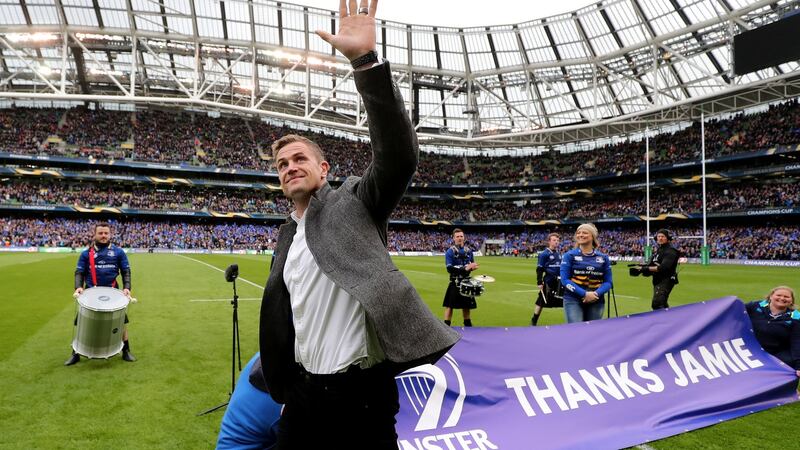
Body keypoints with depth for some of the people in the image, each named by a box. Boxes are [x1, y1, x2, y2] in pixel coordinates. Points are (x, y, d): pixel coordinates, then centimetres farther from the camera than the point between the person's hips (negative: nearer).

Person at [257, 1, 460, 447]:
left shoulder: (352, 203, -3)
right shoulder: (287, 235, 16)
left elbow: (398, 156, -21)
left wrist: (366, 60, -28)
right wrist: (273, 371, 23)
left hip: (361, 392, -6)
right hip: (303, 393, 7)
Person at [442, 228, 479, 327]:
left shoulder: (469, 251, 7)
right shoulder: (450, 252, -8)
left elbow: (472, 265, 16)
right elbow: (449, 268, -17)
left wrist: (472, 267, -9)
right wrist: (465, 269, -23)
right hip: (455, 283, -4)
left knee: (466, 305, 13)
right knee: (450, 305, -3)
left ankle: (468, 325, 25)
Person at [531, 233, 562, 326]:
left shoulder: (559, 253, 10)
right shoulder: (544, 254, -8)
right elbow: (539, 269, -9)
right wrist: (539, 282, -14)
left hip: (559, 282, 5)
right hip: (548, 282, -5)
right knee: (541, 302, 3)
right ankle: (533, 321, 15)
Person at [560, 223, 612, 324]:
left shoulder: (603, 258, 8)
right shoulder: (570, 255, 0)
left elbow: (608, 282, 6)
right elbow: (565, 279, -7)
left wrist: (597, 293, -14)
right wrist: (584, 294, -18)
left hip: (596, 301, 3)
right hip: (573, 300, -3)